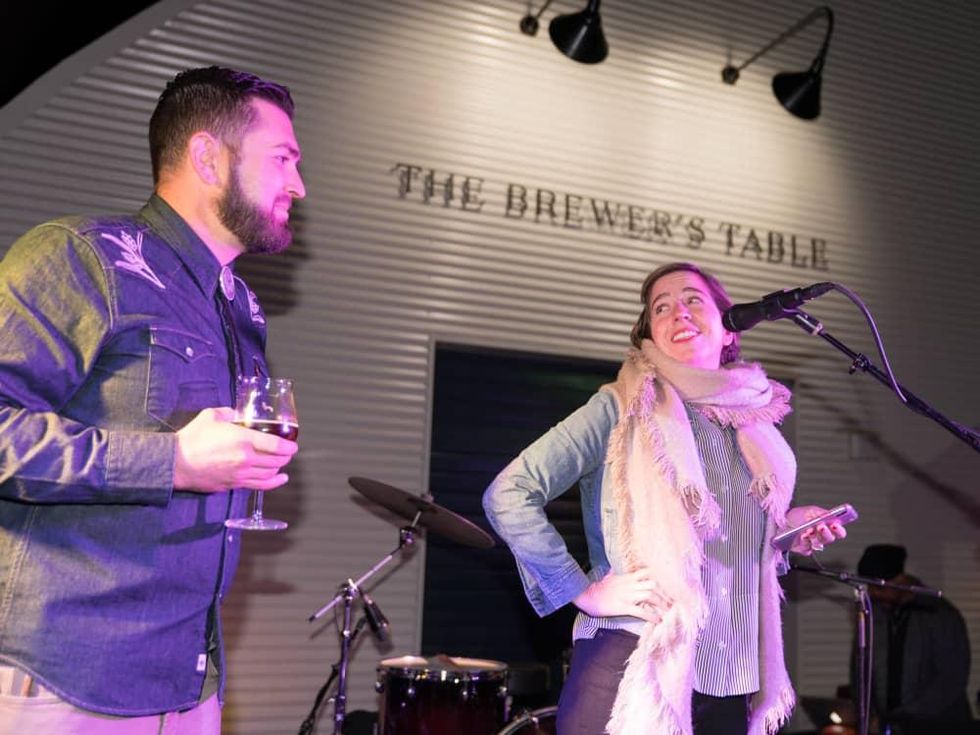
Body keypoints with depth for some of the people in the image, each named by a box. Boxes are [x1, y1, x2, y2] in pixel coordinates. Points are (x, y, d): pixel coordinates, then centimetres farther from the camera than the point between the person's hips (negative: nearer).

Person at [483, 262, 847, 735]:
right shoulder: (622, 409, -6)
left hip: (729, 682, 6)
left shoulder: (753, 423, 11)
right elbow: (507, 495, -13)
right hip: (629, 673, -5)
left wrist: (789, 528, 6)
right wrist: (585, 591, -15)